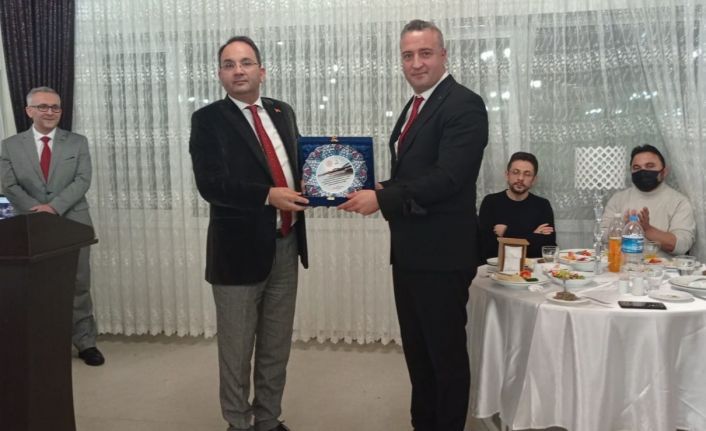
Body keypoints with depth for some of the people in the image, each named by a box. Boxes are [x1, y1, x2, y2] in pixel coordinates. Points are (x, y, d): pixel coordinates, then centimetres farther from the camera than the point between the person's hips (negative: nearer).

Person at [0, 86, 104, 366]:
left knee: (78, 287, 3)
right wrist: (38, 211, -15)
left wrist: (54, 206, -17)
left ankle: (85, 343, 13)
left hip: (73, 224, 0)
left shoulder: (77, 142, 5)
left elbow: (82, 181, -5)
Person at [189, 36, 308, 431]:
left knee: (277, 346, 17)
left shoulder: (283, 112, 9)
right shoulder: (208, 119, -6)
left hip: (286, 244, 5)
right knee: (236, 349, 11)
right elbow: (211, 185, -17)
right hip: (239, 248, -5)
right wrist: (268, 196, -24)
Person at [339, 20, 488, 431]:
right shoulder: (415, 106, 15)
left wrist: (382, 197, -22)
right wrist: (383, 193, -1)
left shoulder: (464, 105, -14)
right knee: (417, 349, 20)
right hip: (409, 250, 9)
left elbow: (448, 177, -24)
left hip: (442, 252, -9)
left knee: (446, 351, 7)